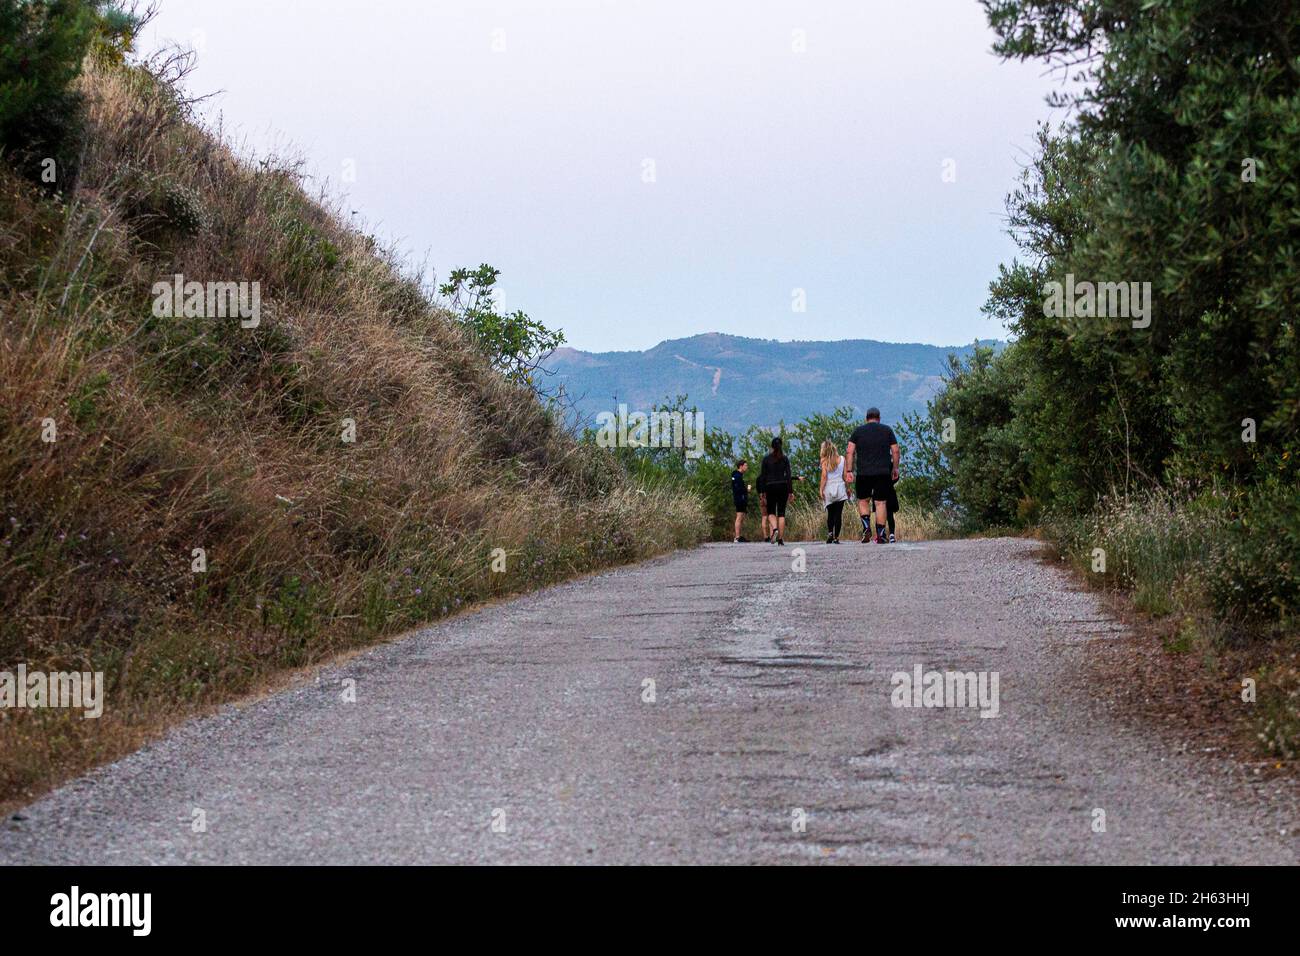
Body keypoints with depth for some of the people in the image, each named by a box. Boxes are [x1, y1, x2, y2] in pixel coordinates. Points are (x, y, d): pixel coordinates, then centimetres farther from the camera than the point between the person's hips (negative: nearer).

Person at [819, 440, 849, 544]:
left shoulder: (824, 460, -3)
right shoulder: (841, 459, 4)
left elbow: (824, 476, -8)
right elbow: (845, 475, 4)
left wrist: (821, 489, -5)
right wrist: (847, 488, 13)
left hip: (829, 488, -1)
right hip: (840, 487, 1)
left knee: (830, 513, 9)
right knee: (838, 514, 1)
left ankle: (830, 533, -11)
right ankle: (836, 537, -3)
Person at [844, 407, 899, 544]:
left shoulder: (858, 431, 7)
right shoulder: (887, 430, 7)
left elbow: (849, 452, -1)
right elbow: (895, 451, 4)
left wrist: (849, 470, 0)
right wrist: (895, 468, 13)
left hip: (863, 473, 0)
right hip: (883, 472, 0)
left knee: (863, 500, 15)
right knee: (881, 502, 3)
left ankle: (866, 528, -3)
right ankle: (880, 535, 0)